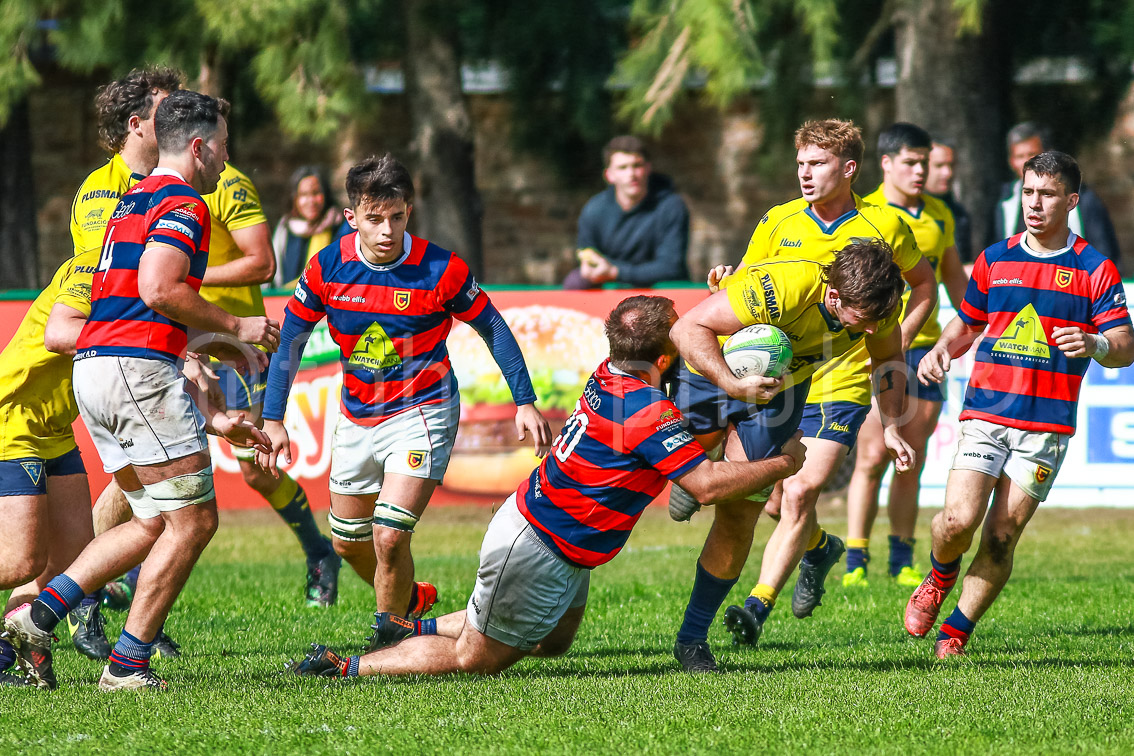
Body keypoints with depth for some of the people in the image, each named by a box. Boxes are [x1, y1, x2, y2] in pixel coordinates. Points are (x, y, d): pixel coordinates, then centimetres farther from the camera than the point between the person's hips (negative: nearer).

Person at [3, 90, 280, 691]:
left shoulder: (133, 202, 24)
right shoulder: (183, 204, -7)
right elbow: (159, 291, -21)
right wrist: (236, 327, -8)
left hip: (91, 370, 10)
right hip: (139, 370, -10)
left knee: (154, 522, 14)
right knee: (192, 521, -3)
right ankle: (127, 664, -4)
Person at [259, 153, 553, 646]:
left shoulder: (442, 271, -18)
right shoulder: (328, 267, -11)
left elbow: (493, 329, -4)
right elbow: (291, 337, 1)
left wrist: (525, 402, -4)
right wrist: (272, 418, -3)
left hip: (422, 414, -5)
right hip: (357, 417, 5)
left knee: (389, 536, -18)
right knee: (348, 541, 16)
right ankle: (412, 601, 44)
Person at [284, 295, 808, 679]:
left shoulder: (609, 374, -3)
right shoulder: (647, 412, -29)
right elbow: (706, 484, -28)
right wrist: (783, 464, -15)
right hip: (538, 554, -9)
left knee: (554, 642, 30)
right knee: (473, 660, 6)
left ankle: (414, 630, 35)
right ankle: (343, 668, 9)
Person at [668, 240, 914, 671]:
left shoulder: (877, 302, -23)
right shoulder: (779, 290, -41)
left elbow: (888, 358, 1)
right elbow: (688, 328, -37)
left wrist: (891, 428, -8)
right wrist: (731, 384, -50)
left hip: (781, 389, 3)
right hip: (712, 373, -3)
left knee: (738, 515, -6)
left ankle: (692, 637, 3)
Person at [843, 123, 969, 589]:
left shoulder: (940, 216, 12)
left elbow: (955, 279, 22)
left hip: (924, 347, 5)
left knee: (912, 462, 5)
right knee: (873, 456, -10)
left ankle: (903, 561, 12)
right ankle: (855, 562, -5)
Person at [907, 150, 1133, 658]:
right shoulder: (994, 260, 11)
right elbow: (967, 324, 25)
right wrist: (942, 350, 4)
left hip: (1047, 426, -1)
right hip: (985, 413, 1)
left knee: (1001, 537, -4)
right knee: (959, 521, -15)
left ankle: (955, 635, 10)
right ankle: (941, 577, 18)